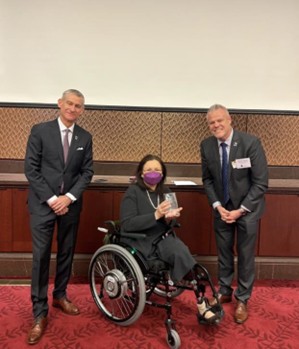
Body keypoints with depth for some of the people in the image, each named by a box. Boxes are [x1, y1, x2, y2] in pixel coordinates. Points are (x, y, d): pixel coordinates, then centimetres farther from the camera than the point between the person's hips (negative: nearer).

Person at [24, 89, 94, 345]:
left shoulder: (85, 137, 4)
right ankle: (40, 314, 7)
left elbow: (87, 172, 3)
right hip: (43, 203, -3)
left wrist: (69, 197, -10)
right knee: (41, 257, -3)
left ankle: (60, 296, 33)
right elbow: (31, 169, -8)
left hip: (71, 204, 3)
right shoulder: (40, 131, -4)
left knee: (67, 253, 13)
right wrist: (51, 199, -14)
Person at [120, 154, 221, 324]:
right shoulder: (133, 192, -8)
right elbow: (127, 224, -18)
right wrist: (156, 215, -26)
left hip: (162, 237, 5)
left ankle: (201, 304, -19)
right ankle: (202, 306, -17)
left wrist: (170, 217, -10)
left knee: (181, 252, -27)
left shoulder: (165, 191, 8)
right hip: (140, 242, -5)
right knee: (182, 255, -27)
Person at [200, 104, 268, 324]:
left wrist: (240, 210, -18)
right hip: (222, 208, 4)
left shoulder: (251, 142, -20)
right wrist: (217, 206, -10)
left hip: (247, 209, -3)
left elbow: (261, 182, -17)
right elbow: (207, 179, 2)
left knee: (245, 256, 7)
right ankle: (225, 291, 34)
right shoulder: (207, 146, -7)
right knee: (224, 253, 14)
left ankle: (242, 299, 24)